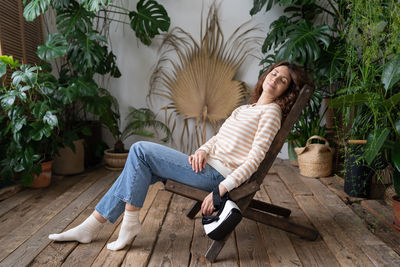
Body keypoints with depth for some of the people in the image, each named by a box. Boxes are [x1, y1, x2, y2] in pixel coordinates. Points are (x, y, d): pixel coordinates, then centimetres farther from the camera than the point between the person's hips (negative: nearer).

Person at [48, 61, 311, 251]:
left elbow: (255, 158, -14)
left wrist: (222, 189, -22)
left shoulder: (271, 111, -4)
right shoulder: (246, 108, 22)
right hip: (207, 166, 8)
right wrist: (203, 150, -3)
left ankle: (130, 222, -4)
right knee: (140, 171, 0)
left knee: (140, 150, -14)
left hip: (219, 175, -8)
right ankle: (90, 226, 8)